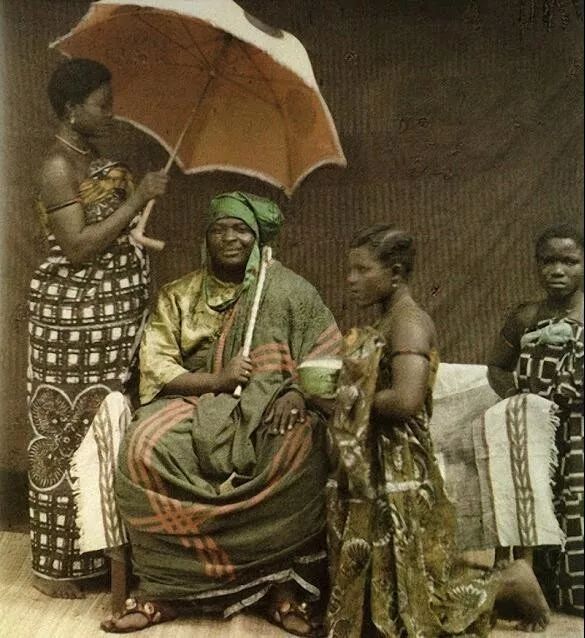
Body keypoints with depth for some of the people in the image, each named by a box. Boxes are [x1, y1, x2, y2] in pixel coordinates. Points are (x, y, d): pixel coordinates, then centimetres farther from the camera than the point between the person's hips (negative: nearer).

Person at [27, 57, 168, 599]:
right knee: (70, 432, 0)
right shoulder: (59, 165, -13)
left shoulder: (93, 158, 14)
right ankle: (57, 565, 16)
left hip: (112, 316, 9)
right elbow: (78, 246, -23)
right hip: (75, 320, -9)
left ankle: (96, 550, 27)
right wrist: (137, 197, -19)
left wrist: (132, 193, 9)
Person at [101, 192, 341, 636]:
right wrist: (217, 379, -17)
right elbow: (156, 367, 0)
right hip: (196, 401, 2)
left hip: (268, 406, -1)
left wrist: (297, 392, -20)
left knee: (299, 453, -34)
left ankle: (282, 581, -15)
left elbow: (327, 353, 0)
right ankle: (168, 586, -14)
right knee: (143, 449, -27)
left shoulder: (288, 289, 4)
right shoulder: (179, 296, 9)